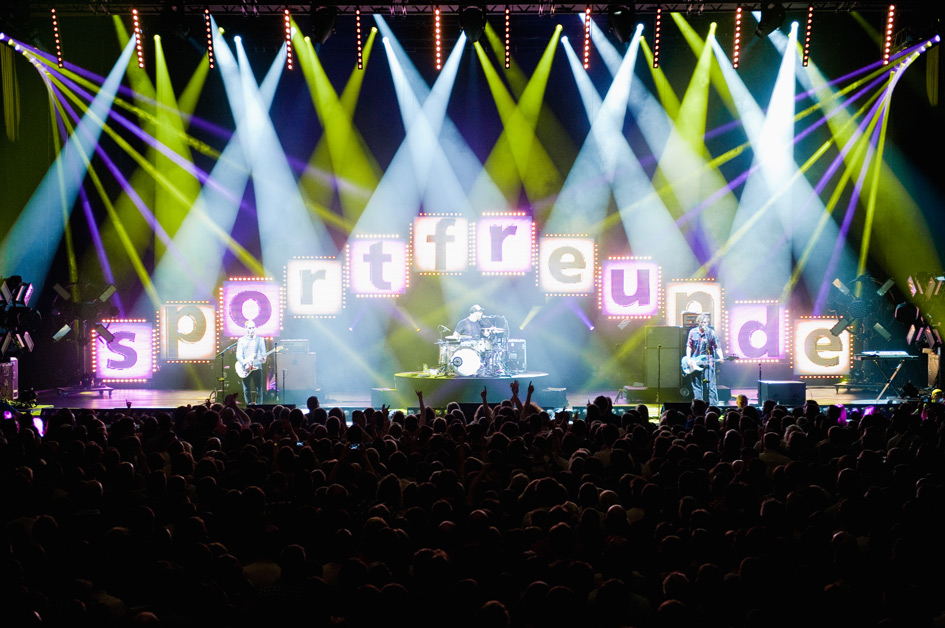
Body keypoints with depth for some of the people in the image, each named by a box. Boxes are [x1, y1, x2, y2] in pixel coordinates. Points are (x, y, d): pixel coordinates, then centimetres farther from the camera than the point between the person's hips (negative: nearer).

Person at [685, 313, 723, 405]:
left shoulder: (711, 333, -3)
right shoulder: (693, 332, 4)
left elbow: (717, 347, -3)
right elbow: (689, 346, 9)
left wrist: (720, 357, -20)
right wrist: (688, 359, -1)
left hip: (708, 362, -3)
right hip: (695, 362, 3)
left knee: (711, 385, -6)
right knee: (696, 385, 7)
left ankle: (713, 405, -2)